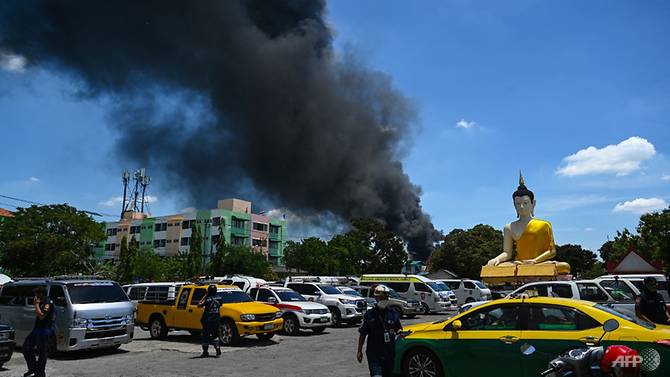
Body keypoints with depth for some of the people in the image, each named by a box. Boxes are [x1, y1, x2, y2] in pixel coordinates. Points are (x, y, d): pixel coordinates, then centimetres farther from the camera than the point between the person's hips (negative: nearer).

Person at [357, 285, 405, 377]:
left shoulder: (394, 313, 2)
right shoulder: (369, 314, -3)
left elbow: (398, 329, 12)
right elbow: (362, 334, 2)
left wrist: (400, 332, -13)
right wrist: (359, 351, 2)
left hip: (389, 353, 3)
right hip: (373, 353, -3)